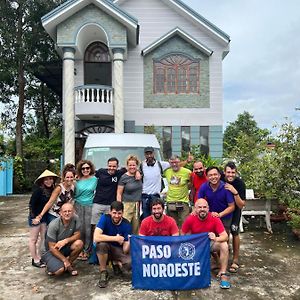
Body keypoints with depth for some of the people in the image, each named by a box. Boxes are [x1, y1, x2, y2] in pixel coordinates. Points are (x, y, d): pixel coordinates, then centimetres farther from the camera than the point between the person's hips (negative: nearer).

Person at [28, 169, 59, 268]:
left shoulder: (52, 190, -1)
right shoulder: (38, 191, -20)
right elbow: (32, 204, -18)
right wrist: (35, 217, -14)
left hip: (45, 217, 7)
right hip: (35, 217, -7)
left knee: (43, 238, 12)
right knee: (33, 239, 6)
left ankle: (39, 257, 24)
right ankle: (35, 260, 15)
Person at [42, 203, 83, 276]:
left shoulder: (75, 219, -15)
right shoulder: (53, 225, -23)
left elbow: (77, 235, -9)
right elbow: (52, 247, -19)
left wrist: (66, 240, -28)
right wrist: (65, 260, -21)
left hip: (66, 247, 4)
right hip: (54, 251, -4)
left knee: (79, 243, -26)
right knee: (60, 270, -29)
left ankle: (69, 265, -1)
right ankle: (53, 265, 9)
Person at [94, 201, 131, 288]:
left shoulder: (126, 224, -15)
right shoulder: (105, 218, -18)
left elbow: (125, 250, -17)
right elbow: (96, 237, -34)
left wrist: (129, 242, -39)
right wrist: (116, 238, -29)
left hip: (119, 250, 1)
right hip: (105, 249, -1)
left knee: (131, 263, -28)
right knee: (101, 244, -36)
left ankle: (116, 263, 9)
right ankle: (103, 272, -12)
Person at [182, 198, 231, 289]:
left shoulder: (214, 219, -20)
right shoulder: (190, 219, -18)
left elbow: (225, 236, -22)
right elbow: (183, 236, -5)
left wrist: (216, 239, -43)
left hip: (210, 244, 0)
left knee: (224, 245, -27)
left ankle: (223, 274, -16)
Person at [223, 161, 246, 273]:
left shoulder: (240, 183, -29)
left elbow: (241, 205, -29)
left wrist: (235, 192, -43)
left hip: (234, 210, -2)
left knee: (234, 233, -5)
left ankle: (235, 260, 9)